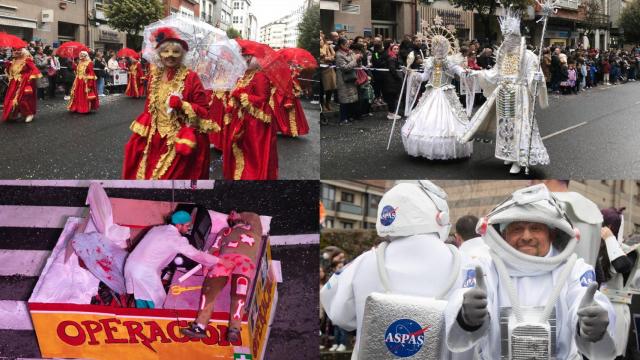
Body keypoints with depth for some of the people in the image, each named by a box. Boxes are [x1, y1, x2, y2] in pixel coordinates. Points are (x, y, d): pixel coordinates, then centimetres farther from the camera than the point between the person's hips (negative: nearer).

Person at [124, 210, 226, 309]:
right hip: (145, 272, -8)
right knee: (156, 303, 7)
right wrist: (219, 261, -1)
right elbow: (196, 254, -8)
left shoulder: (157, 228, 15)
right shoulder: (176, 238, -9)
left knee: (141, 304, 18)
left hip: (131, 265, 8)